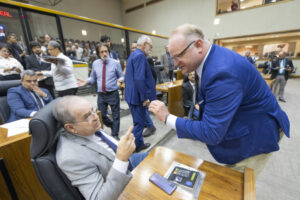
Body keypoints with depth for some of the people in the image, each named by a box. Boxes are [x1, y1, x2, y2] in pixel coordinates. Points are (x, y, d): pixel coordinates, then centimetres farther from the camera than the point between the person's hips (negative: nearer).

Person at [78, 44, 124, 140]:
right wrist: (86, 82, -7)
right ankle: (113, 126, 39)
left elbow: (121, 76, -1)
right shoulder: (95, 63, 5)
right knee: (102, 115, 10)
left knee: (115, 115, 6)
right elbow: (93, 78, 12)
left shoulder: (115, 63, -4)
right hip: (101, 94, 4)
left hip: (113, 93, -3)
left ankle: (115, 135, 26)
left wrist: (120, 80, -24)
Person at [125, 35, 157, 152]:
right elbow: (139, 79, -26)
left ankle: (139, 144, 35)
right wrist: (145, 98, -20)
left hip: (132, 95, 10)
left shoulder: (133, 54, 17)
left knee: (139, 121, 20)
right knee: (139, 123, 3)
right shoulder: (140, 56, -15)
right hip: (138, 96, -10)